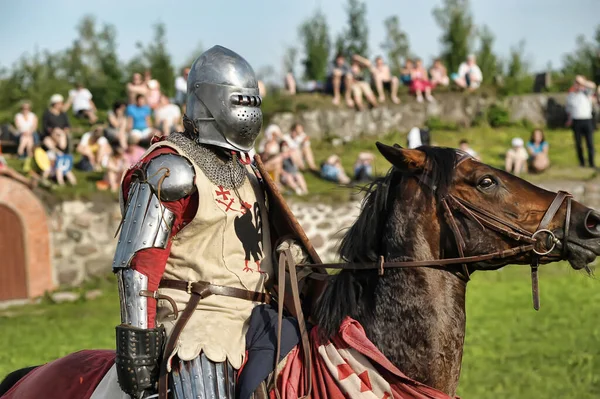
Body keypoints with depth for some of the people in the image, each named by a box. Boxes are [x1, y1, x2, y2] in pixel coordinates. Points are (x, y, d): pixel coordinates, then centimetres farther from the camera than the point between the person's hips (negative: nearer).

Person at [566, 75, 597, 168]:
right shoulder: (570, 96, 11)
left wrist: (582, 82, -22)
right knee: (578, 143, 3)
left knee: (590, 142, -4)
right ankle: (582, 162, 11)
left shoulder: (585, 92, 3)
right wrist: (569, 120, 6)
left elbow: (592, 86, -15)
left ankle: (591, 162, -1)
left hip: (587, 120, -2)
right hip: (576, 121, 2)